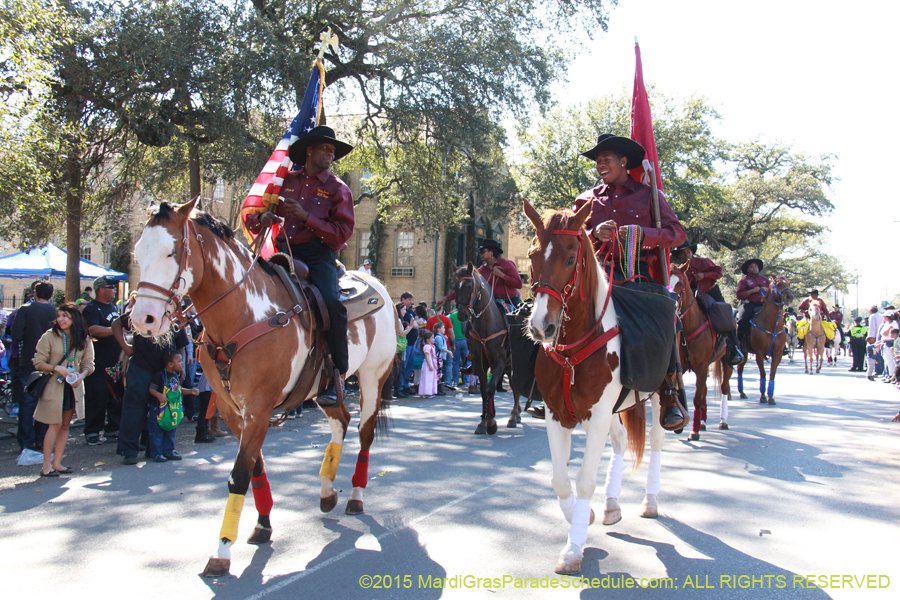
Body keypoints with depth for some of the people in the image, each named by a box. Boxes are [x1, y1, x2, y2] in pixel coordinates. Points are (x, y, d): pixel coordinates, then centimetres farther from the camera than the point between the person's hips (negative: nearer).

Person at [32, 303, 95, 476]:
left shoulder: (84, 339, 3)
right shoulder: (49, 336, -6)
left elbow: (88, 363, 5)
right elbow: (38, 362, -6)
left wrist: (81, 375, -15)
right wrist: (56, 368, -20)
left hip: (73, 387, 4)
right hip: (54, 386, -4)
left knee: (65, 425, 8)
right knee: (55, 425, -5)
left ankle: (57, 463, 16)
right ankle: (46, 465, 4)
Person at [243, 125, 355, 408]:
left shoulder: (338, 189, 7)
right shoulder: (285, 181, 15)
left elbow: (340, 234, -5)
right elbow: (249, 217, 18)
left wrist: (305, 216, -15)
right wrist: (262, 218, -7)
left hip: (318, 255, -4)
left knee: (332, 304, -30)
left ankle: (336, 376, -17)